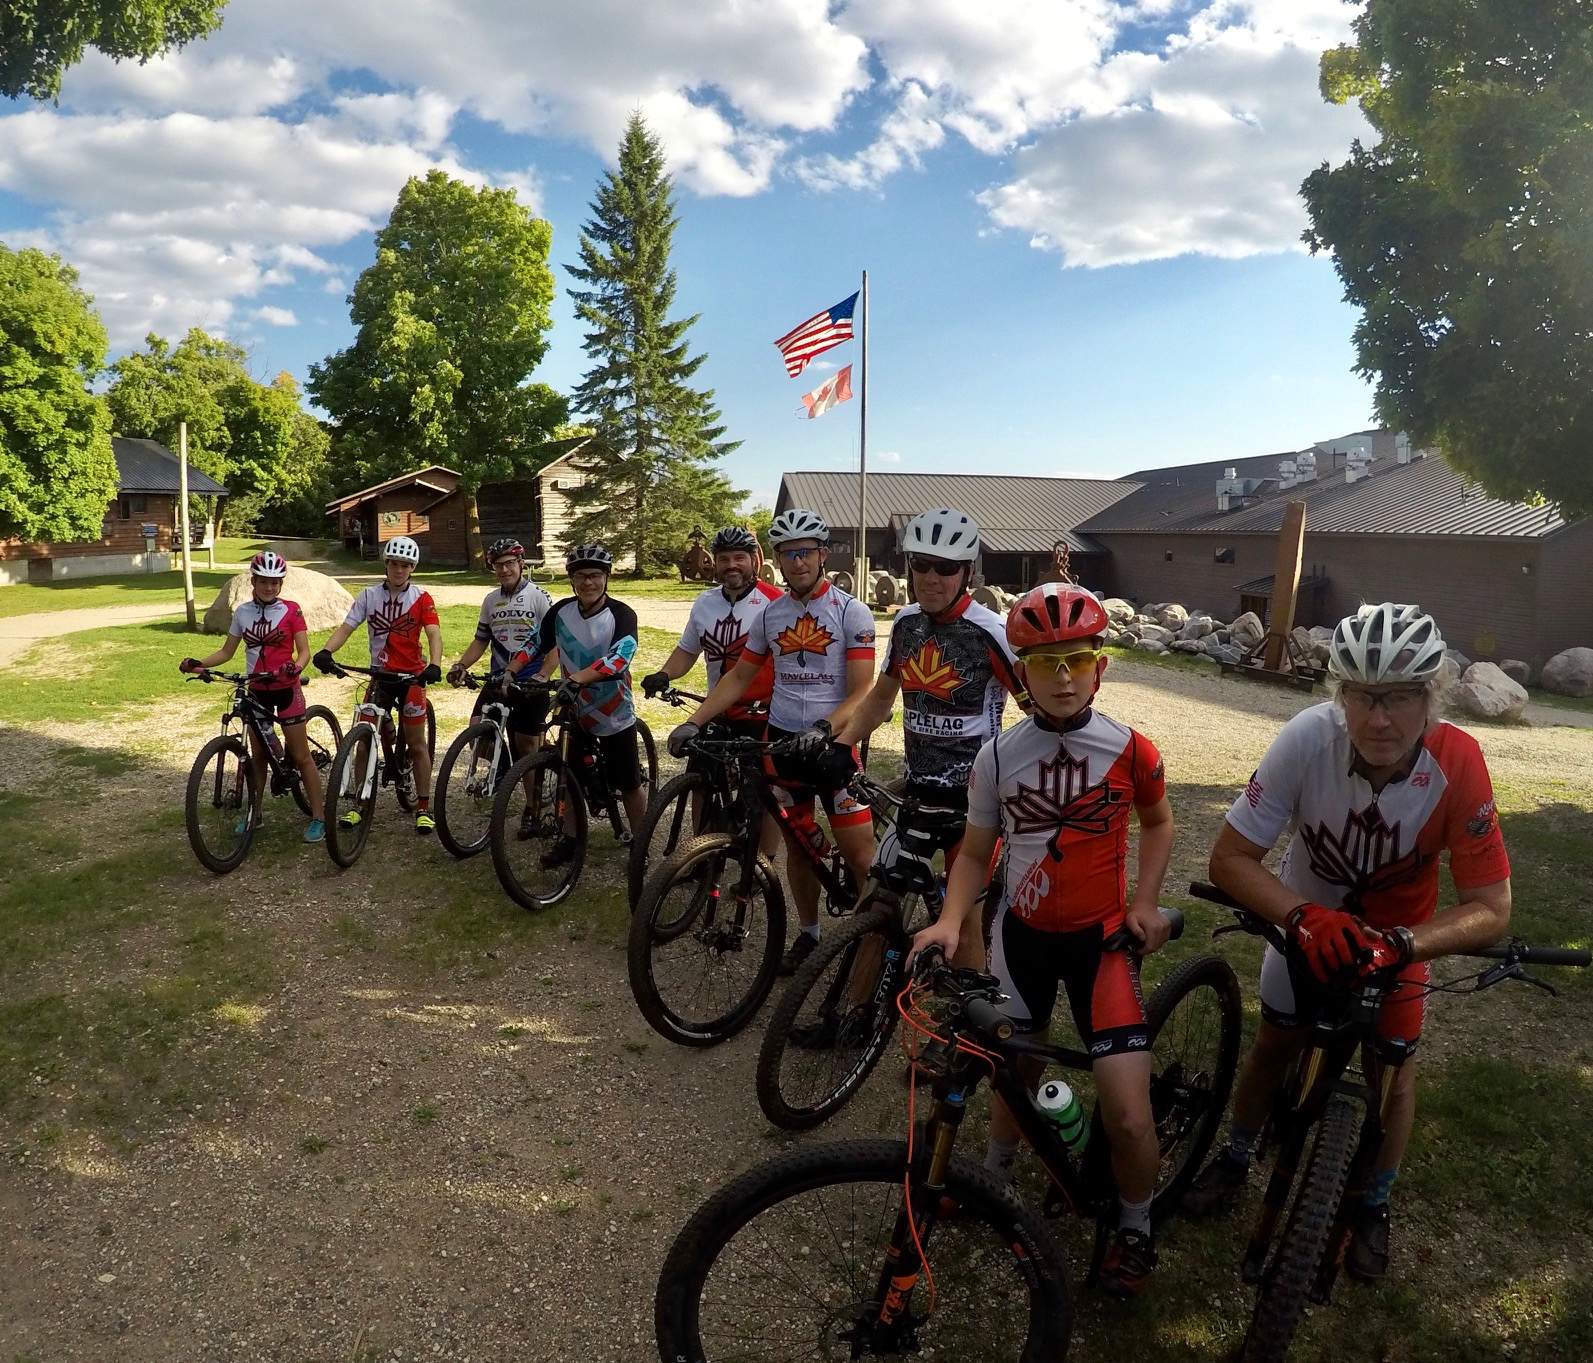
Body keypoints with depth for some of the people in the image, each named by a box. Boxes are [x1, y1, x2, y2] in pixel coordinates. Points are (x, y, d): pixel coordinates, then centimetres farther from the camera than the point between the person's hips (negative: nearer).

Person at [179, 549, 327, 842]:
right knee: (258, 753, 14)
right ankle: (253, 810, 28)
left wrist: (295, 668, -33)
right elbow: (227, 651, 7)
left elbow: (304, 651, -11)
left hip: (286, 689, -4)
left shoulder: (291, 610, -8)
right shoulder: (243, 612, 1)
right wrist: (198, 663, -9)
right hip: (256, 691, 4)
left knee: (300, 755, -2)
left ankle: (318, 816, 5)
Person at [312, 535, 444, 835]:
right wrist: (326, 651, -25)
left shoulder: (421, 598, -5)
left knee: (416, 744, 2)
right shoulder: (370, 595, 1)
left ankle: (424, 808, 10)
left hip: (412, 676, -2)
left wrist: (434, 665, -36)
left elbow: (434, 633, -17)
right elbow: (346, 627, -6)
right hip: (379, 676, 2)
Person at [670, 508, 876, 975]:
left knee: (859, 855, -5)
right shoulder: (770, 613, 6)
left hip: (833, 743, -4)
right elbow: (739, 677, 12)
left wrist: (823, 730, -30)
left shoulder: (851, 612, -8)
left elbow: (860, 693, -13)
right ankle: (808, 934, 30)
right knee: (798, 846, 14)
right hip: (783, 740, 4)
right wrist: (694, 721, 1)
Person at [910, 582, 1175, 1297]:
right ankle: (994, 1176, 47)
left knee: (1129, 1118, -9)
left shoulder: (1129, 749, -11)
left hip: (1101, 936, -1)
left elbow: (1158, 821, 8)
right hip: (1022, 933, 2)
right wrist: (949, 921, -14)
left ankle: (1134, 1226, 23)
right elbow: (976, 852, 0)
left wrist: (1145, 901, -3)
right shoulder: (998, 754, -9)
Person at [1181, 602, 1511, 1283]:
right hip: (1308, 917, 0)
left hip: (1401, 928, 0)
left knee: (1392, 1063, 5)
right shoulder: (1309, 737, -36)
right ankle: (1237, 1156, 37)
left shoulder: (1457, 764, -34)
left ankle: (1373, 1204, 32)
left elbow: (1491, 909, -28)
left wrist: (1399, 944, -44)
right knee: (1276, 1043, 10)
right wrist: (1304, 917, -44)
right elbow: (1229, 857, -29)